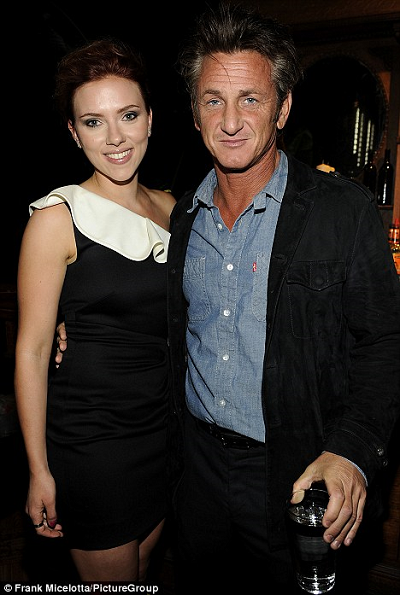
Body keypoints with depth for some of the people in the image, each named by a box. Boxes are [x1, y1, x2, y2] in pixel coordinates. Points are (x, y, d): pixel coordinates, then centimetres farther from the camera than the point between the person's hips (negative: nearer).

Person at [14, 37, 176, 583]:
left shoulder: (169, 208, 3)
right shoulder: (57, 217, -14)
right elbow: (32, 351, -13)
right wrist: (39, 472, -11)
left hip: (166, 429, 5)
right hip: (91, 441, -5)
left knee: (142, 569, 24)